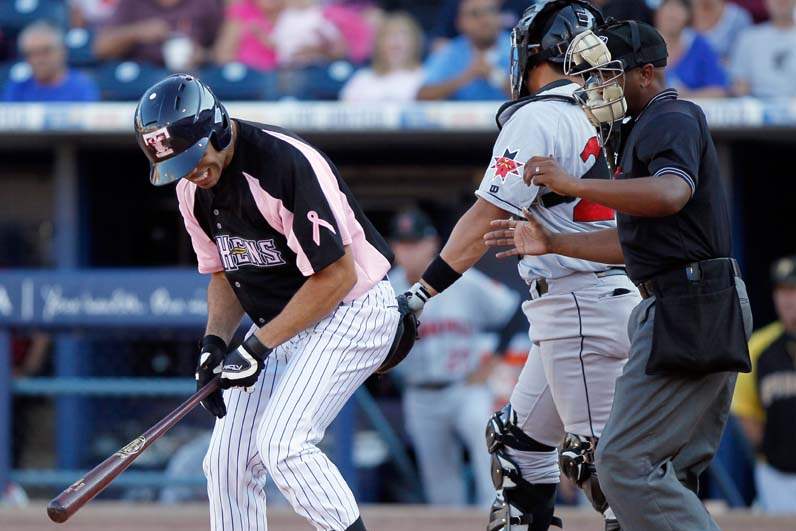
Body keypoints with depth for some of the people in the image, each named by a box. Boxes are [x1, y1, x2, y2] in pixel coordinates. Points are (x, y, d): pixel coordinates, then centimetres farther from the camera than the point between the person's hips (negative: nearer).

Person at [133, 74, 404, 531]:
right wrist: (216, 341, -5)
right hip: (280, 325, 8)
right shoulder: (192, 187, 0)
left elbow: (336, 276, -24)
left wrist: (259, 347, -22)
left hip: (351, 311, -8)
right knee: (228, 459, 1)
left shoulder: (287, 163, -26)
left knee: (282, 443, -23)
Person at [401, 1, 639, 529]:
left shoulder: (538, 118, -11)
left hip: (581, 307, -9)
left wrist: (421, 293, -15)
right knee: (518, 440, 15)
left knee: (597, 455, -10)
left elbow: (486, 221, -17)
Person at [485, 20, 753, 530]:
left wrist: (575, 185, -29)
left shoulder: (671, 119, -8)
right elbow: (634, 241, 27)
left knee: (625, 463, -15)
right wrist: (551, 243, 24)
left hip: (687, 310, -11)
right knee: (671, 473, 12)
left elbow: (672, 193, -29)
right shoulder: (648, 129, 25)